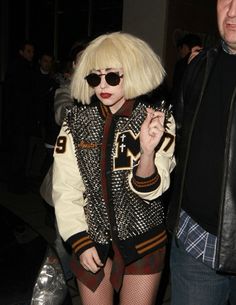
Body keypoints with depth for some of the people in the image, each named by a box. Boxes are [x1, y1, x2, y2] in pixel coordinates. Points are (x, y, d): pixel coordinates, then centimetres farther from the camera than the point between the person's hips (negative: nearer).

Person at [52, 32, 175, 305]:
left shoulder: (157, 118, -9)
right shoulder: (76, 121, -6)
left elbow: (150, 190, -15)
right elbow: (65, 188, -4)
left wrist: (148, 152, -34)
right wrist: (80, 242, -9)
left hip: (143, 240, -1)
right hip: (92, 238, 1)